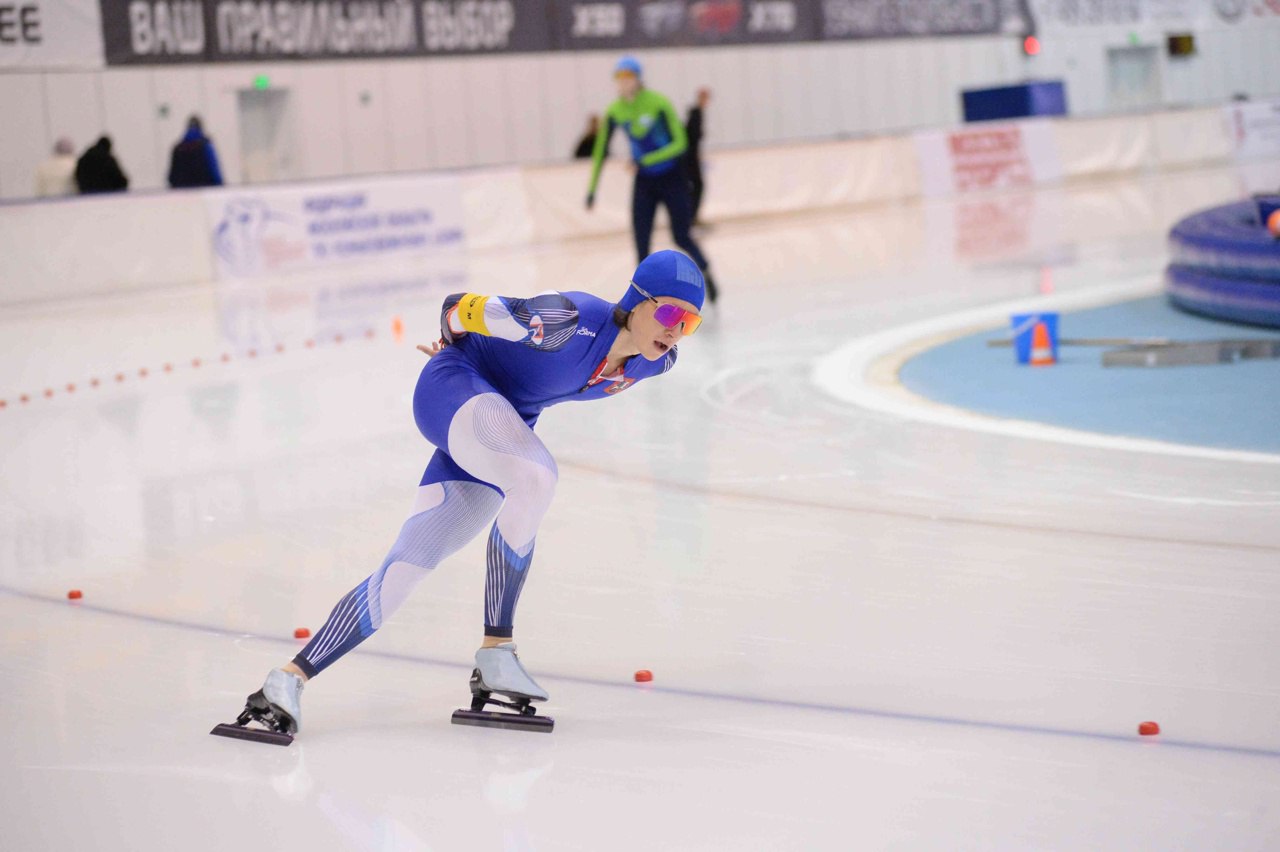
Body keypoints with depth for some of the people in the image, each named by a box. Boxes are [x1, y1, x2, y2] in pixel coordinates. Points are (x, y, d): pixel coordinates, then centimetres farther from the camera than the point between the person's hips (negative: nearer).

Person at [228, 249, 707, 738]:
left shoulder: (655, 363, -4)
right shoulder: (574, 320, -27)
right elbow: (460, 308, -15)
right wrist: (454, 349, 7)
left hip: (509, 431, 7)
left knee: (407, 566, -3)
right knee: (537, 475, -35)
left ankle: (294, 676, -2)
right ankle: (495, 651, -26)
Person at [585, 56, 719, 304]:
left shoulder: (659, 104, -18)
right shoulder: (615, 112, -6)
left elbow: (680, 142, -20)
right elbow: (600, 151, 3)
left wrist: (646, 160, -30)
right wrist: (592, 189, 3)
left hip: (672, 178, -3)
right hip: (644, 181, 3)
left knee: (681, 237, 0)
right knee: (641, 241, -9)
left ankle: (707, 272, 29)